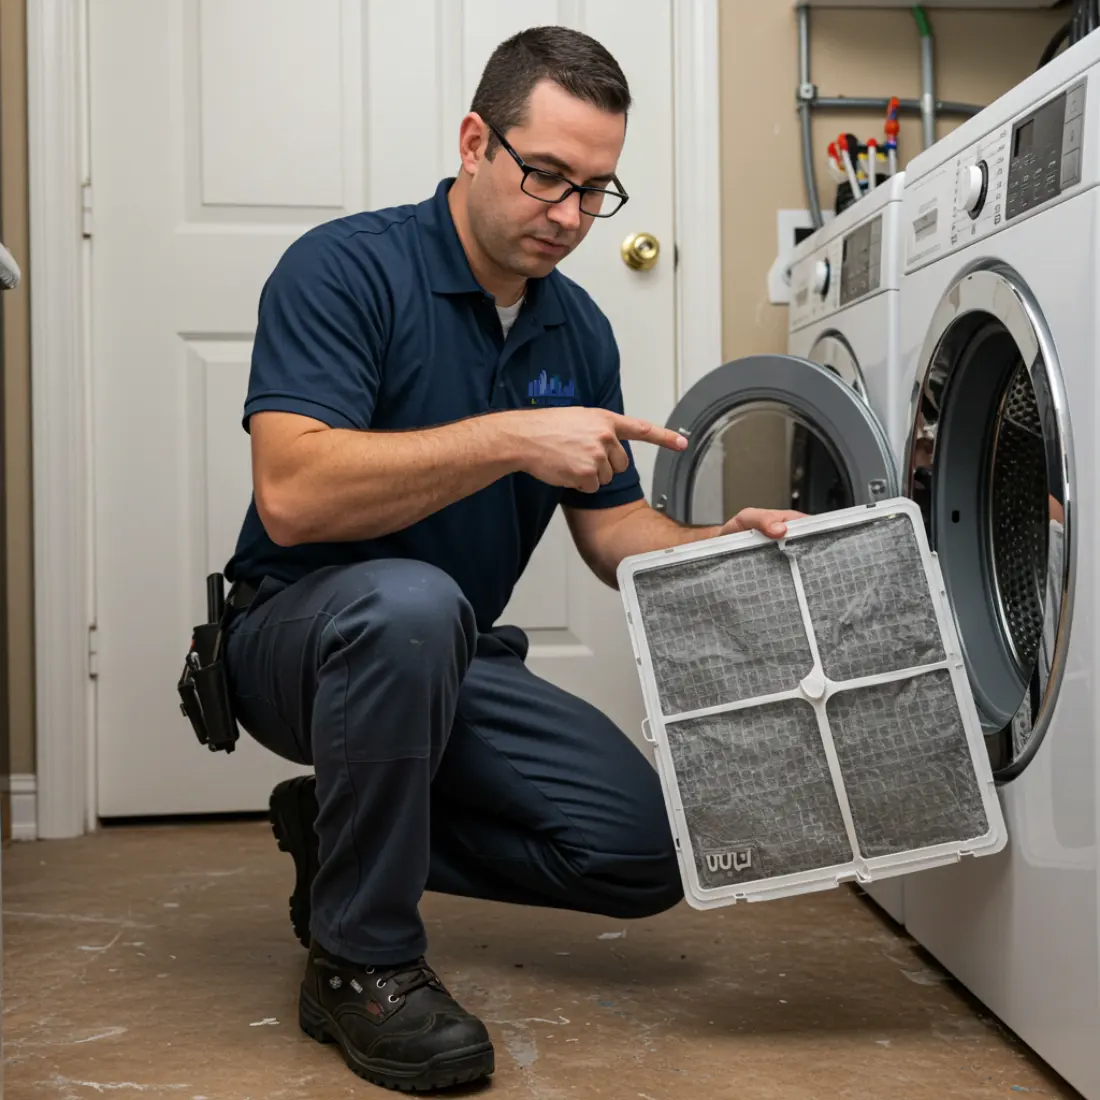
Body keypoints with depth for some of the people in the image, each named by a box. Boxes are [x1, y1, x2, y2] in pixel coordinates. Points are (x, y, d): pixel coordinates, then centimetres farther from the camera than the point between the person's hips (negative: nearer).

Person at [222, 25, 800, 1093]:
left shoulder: (578, 329, 4)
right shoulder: (345, 267, -16)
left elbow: (613, 529, 8)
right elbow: (291, 496, -30)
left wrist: (722, 546, -13)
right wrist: (511, 440, -34)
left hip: (454, 659, 6)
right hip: (297, 633, -6)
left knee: (642, 852, -9)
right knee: (408, 603, -40)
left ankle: (345, 831, 10)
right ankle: (359, 962, -20)